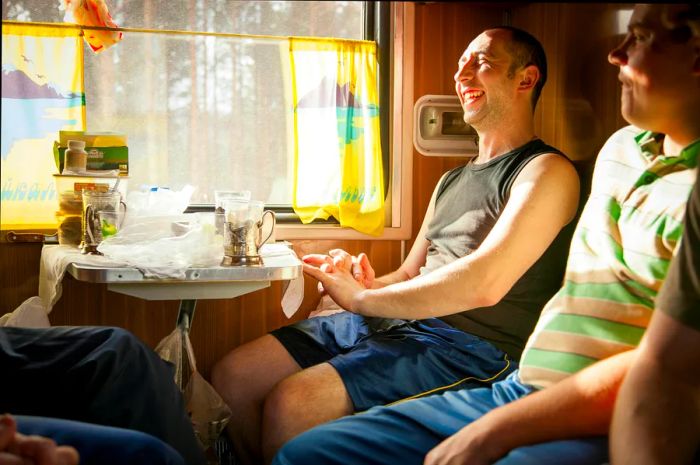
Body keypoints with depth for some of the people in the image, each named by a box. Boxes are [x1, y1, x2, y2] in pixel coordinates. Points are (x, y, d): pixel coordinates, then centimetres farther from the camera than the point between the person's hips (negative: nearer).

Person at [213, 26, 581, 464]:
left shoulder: (547, 171, -6)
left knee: (291, 403, -28)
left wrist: (362, 298, -15)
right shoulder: (451, 181, 24)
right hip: (392, 322, 8)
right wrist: (365, 284, -1)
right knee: (233, 375, -4)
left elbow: (485, 284, -20)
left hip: (471, 346, -8)